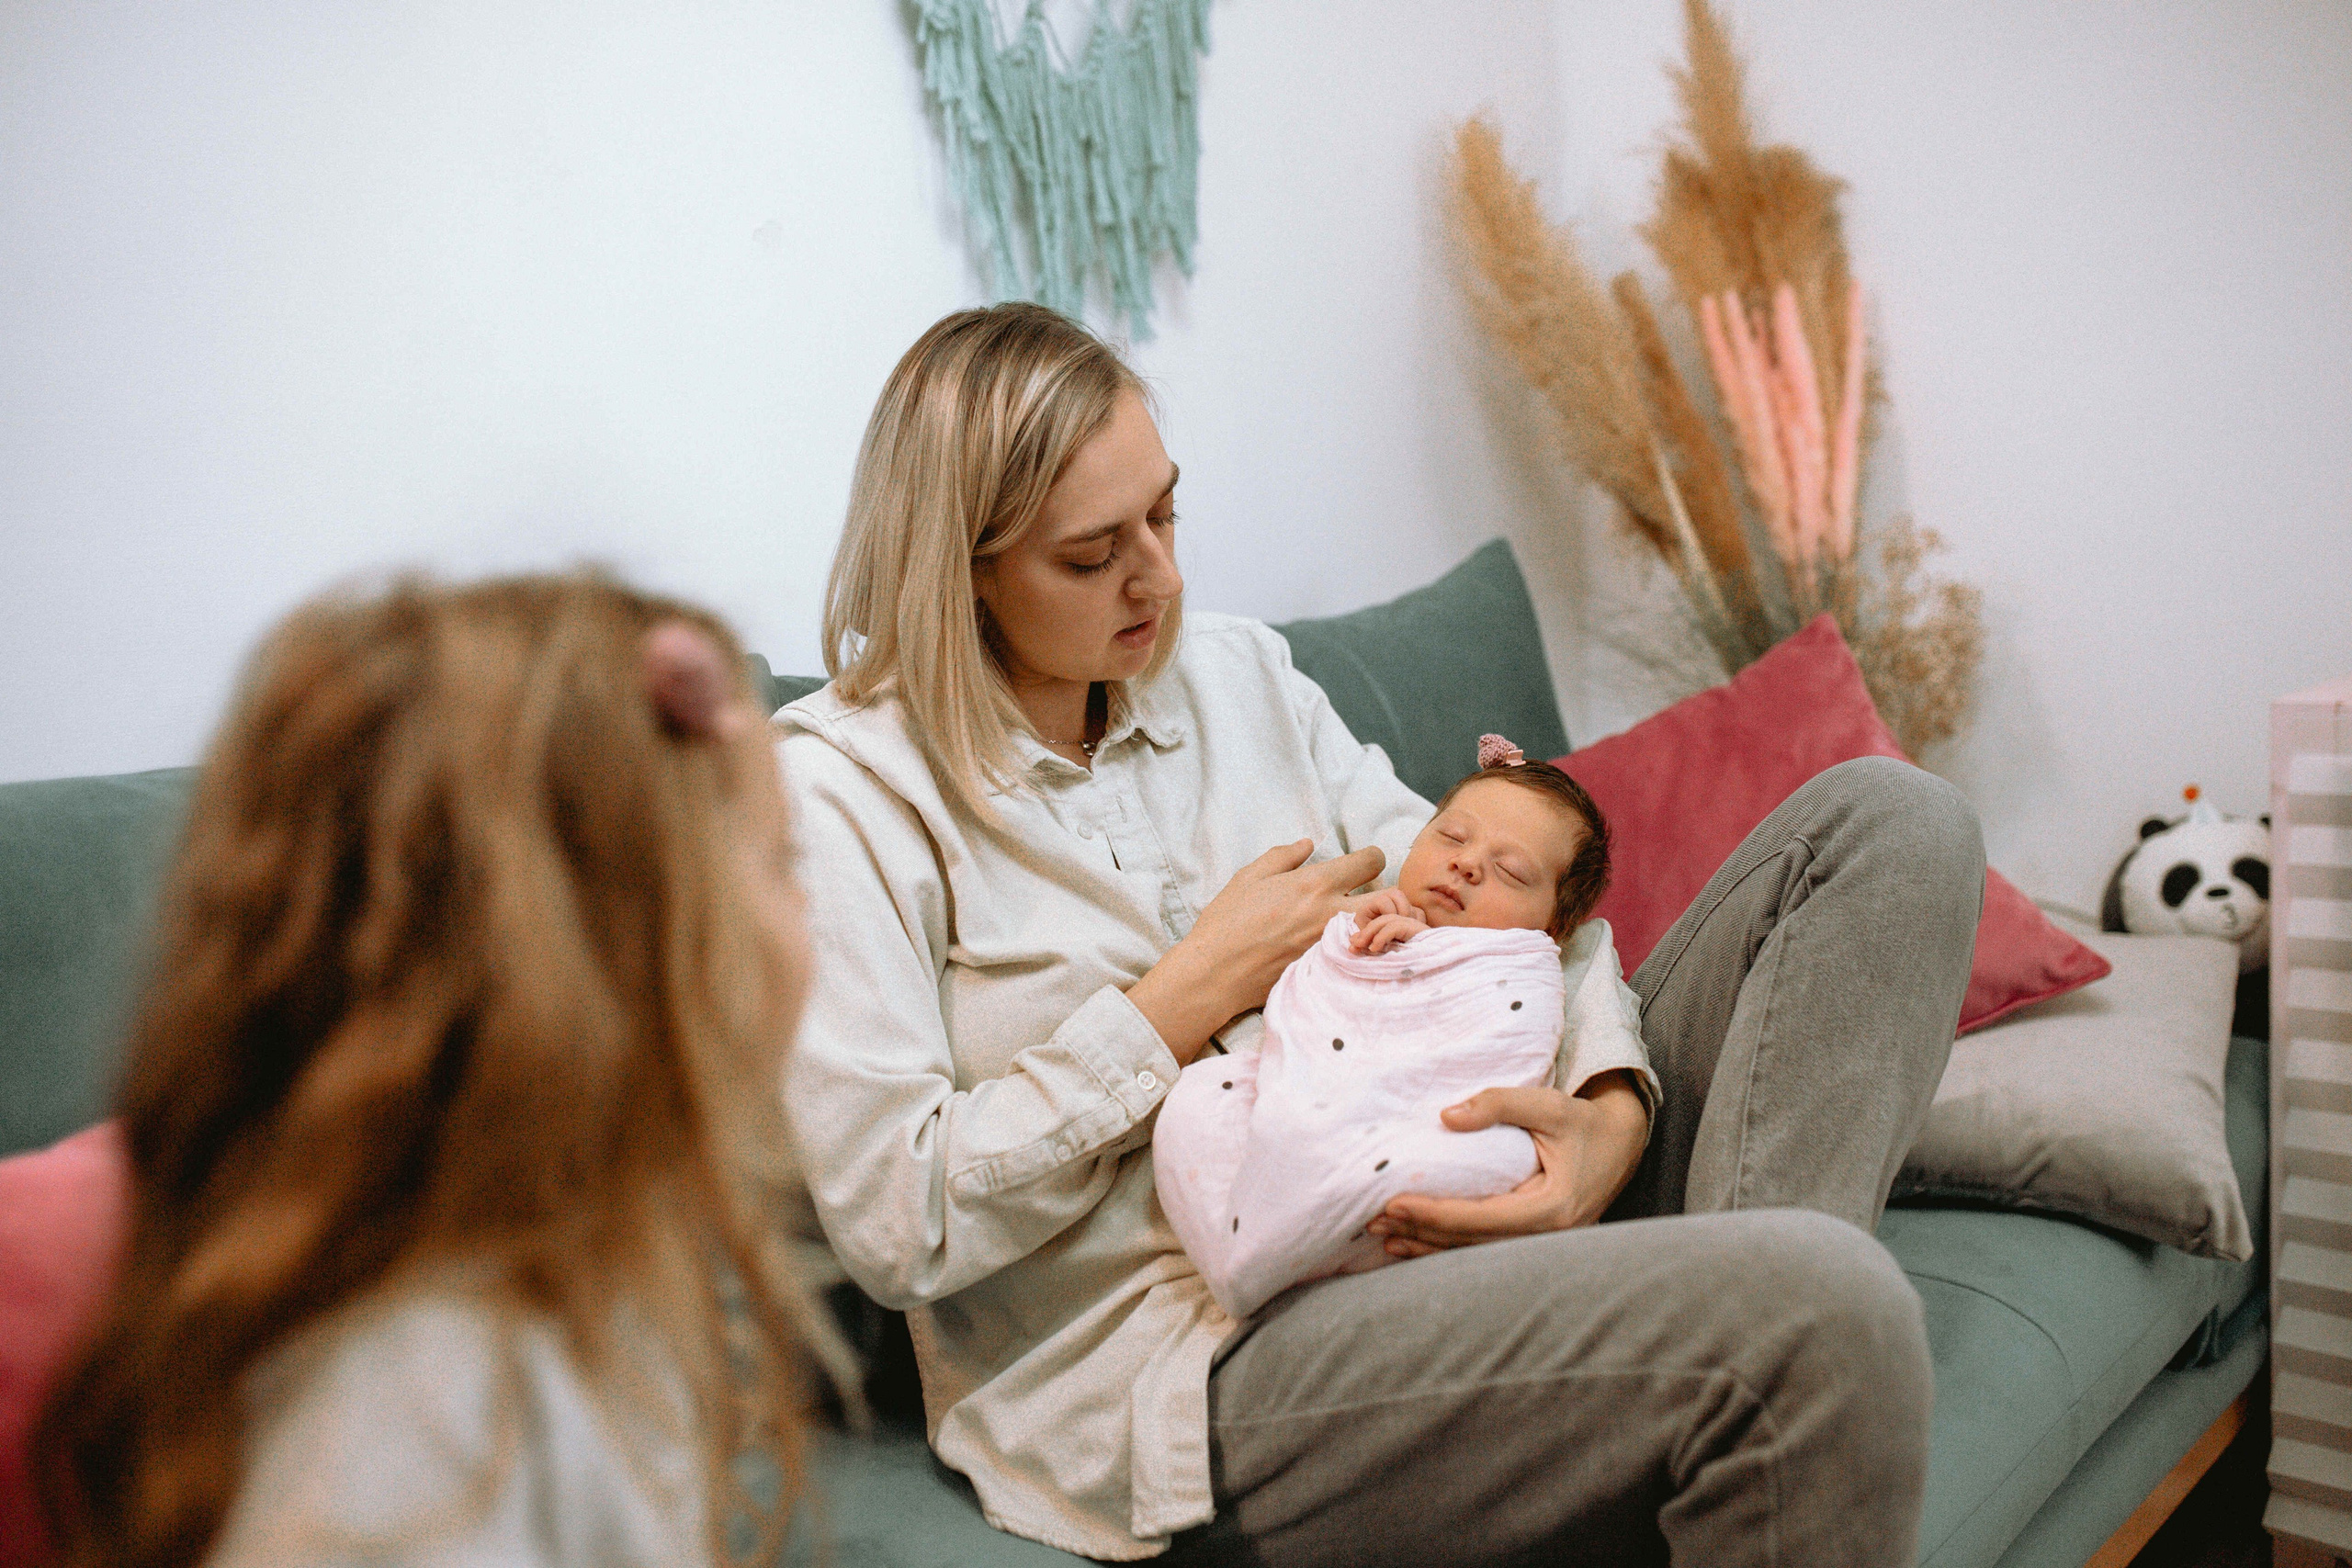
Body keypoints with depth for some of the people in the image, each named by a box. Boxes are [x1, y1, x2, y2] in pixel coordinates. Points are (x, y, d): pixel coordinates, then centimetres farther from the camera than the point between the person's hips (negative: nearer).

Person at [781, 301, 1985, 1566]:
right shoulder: (841, 785, -5)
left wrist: (1610, 1109, -11)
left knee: (1889, 824, -1)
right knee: (1827, 1315, -34)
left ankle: (1742, 1304, -17)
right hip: (1194, 1366, -7)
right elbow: (898, 1223, -13)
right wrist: (1200, 988, -10)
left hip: (1433, 1226, 8)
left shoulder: (1240, 674, 14)